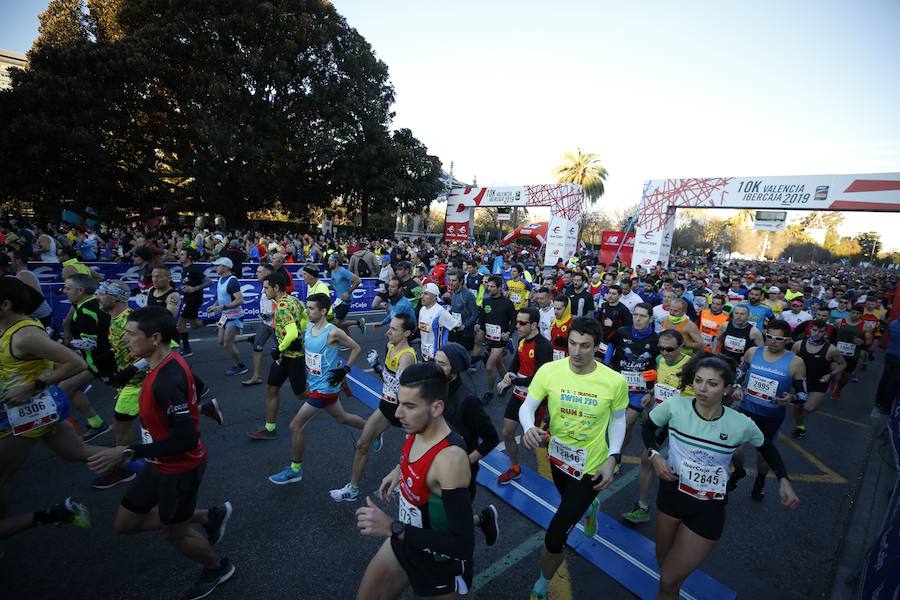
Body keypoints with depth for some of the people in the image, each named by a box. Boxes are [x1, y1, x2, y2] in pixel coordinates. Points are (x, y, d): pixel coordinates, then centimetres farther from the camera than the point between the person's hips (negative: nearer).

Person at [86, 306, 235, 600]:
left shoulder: (166, 381, -33)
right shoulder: (169, 363, -5)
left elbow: (186, 439, -32)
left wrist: (129, 453, -26)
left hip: (180, 468, -9)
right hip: (163, 464, 9)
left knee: (175, 534, 15)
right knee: (125, 523, 21)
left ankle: (218, 568, 43)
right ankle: (211, 516, 29)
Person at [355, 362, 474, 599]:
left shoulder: (450, 459, -36)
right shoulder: (416, 431, -13)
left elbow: (462, 544, -34)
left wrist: (392, 528, -33)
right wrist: (400, 470, 0)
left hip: (440, 561, -6)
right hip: (404, 540, 7)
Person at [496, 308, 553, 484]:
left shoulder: (544, 346, -24)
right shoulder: (522, 340, 0)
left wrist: (510, 381, -22)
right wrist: (509, 374, -10)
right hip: (518, 394, 7)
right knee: (507, 433, 12)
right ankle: (515, 468, 33)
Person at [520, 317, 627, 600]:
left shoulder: (615, 381, -21)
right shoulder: (549, 370, -21)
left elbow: (618, 420, -4)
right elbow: (527, 406, -14)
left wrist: (611, 460, -11)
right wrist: (529, 428, -35)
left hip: (591, 465, -3)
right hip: (558, 455, 3)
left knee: (554, 536, -2)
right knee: (570, 503, 34)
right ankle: (589, 507, 74)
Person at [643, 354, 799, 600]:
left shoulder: (741, 424, -16)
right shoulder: (674, 406, -19)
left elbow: (767, 447, 7)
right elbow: (647, 427, -1)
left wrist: (784, 480, -5)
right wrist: (654, 455, -16)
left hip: (709, 507, -1)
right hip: (672, 493, 2)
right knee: (663, 561, 24)